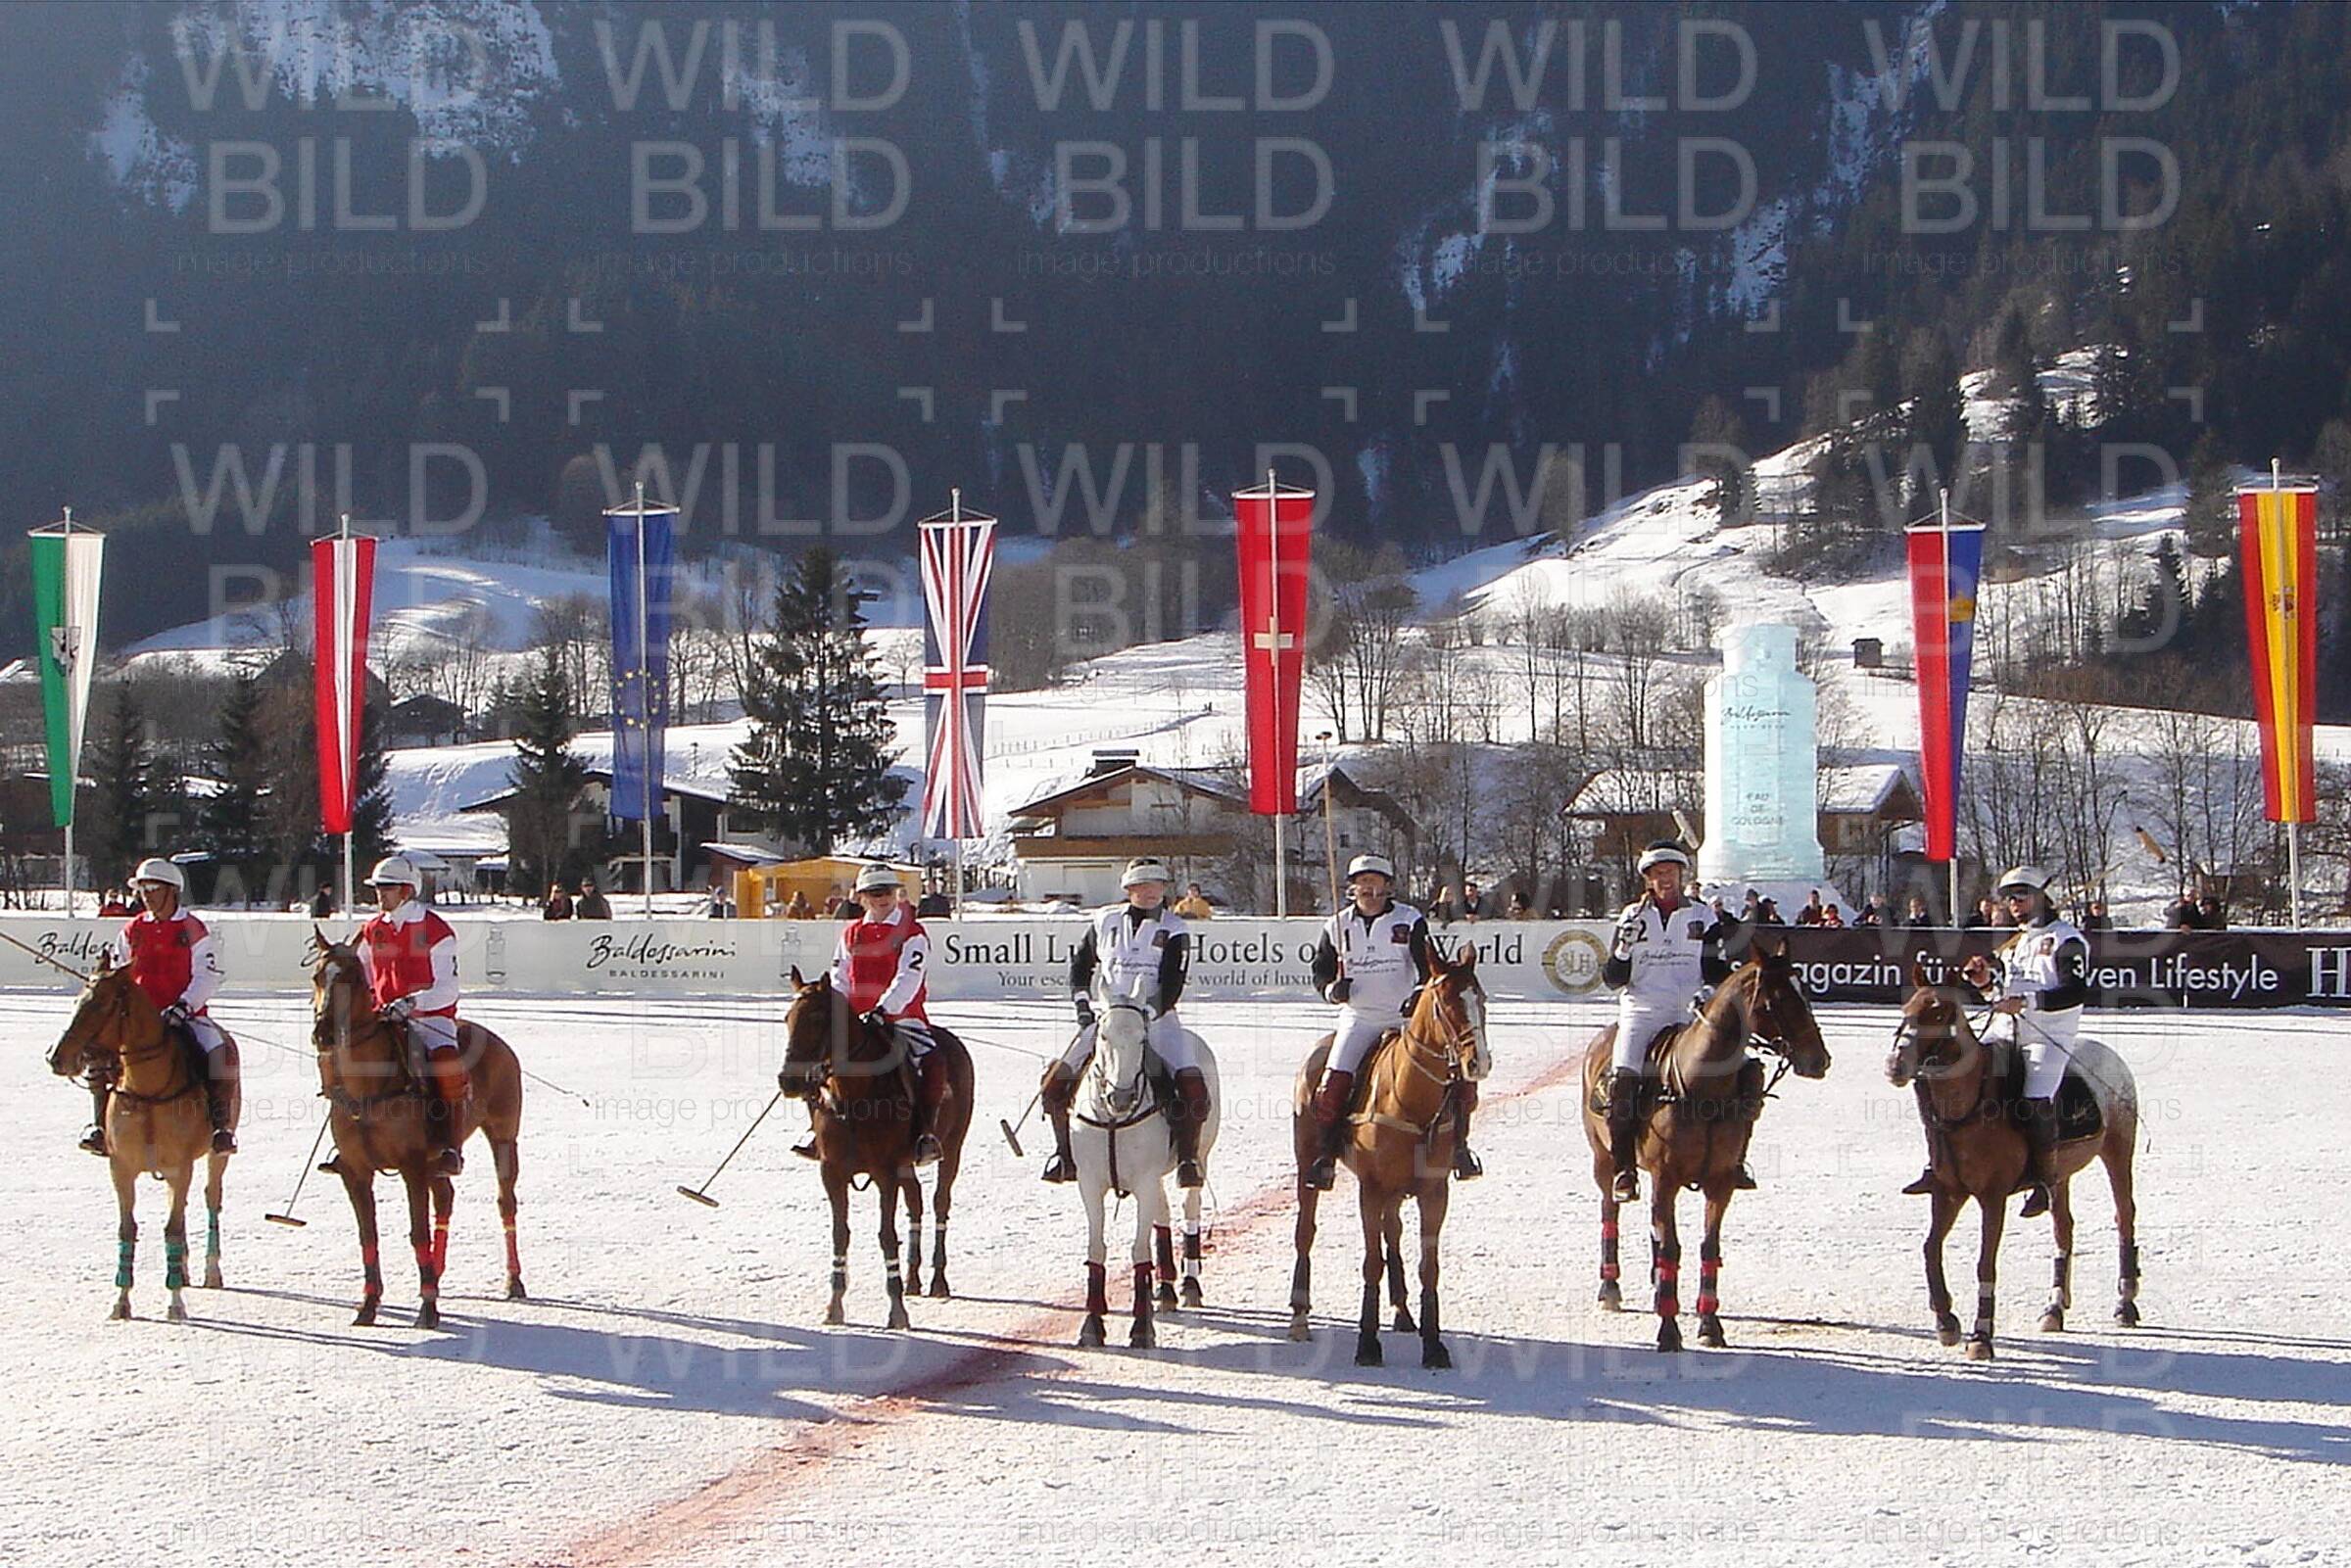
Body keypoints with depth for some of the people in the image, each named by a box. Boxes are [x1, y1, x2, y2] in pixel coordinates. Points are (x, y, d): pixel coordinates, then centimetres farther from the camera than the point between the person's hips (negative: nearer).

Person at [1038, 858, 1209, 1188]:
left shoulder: (1174, 931, -1)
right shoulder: (1106, 922, 8)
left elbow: (1172, 987, -9)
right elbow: (1080, 963, 21)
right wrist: (1082, 1003, 7)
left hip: (1157, 1017, -2)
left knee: (1192, 1085, -24)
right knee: (1057, 1079, -9)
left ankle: (1187, 1157, -6)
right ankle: (1065, 1152, 10)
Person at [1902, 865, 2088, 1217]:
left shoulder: (2067, 941, -4)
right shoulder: (2012, 944, 21)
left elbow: (2076, 992, -15)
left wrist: (2026, 1002, -22)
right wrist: (1985, 984, 5)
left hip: (2049, 1034, -7)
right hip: (2005, 1030, 7)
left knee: (2037, 1101, -28)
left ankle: (2043, 1178, -13)